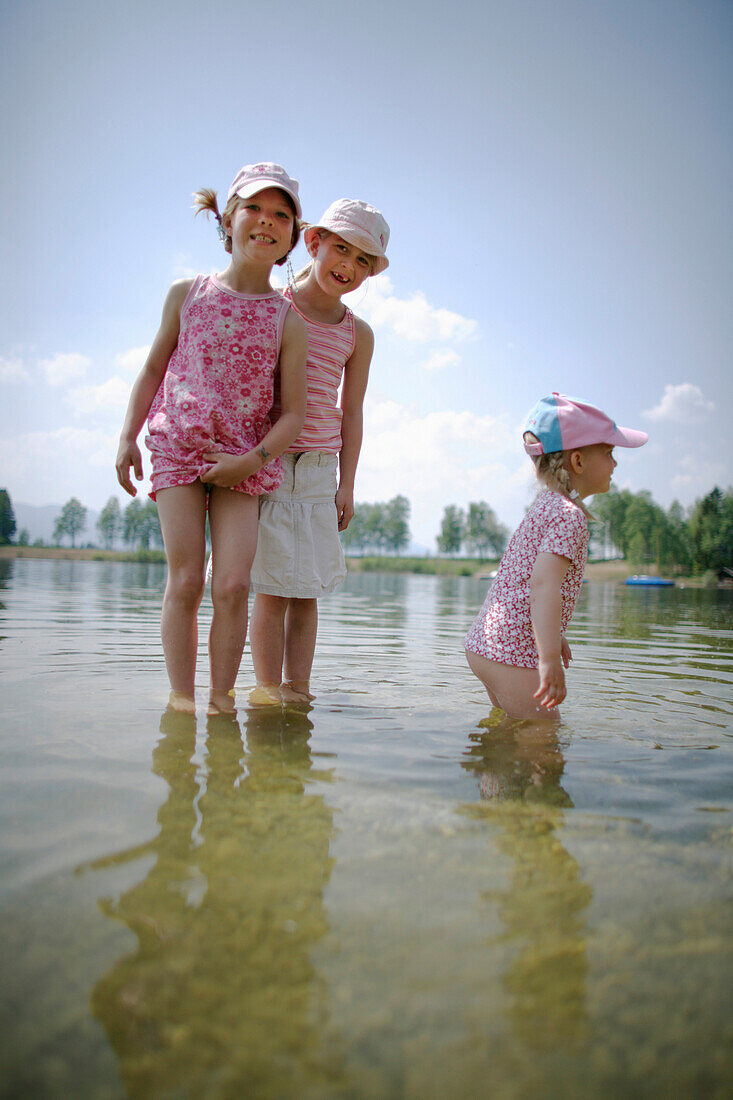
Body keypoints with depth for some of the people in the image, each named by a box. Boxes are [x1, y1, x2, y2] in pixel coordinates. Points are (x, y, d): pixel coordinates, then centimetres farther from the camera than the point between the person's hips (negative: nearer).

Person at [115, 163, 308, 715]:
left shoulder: (288, 320, -1)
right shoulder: (187, 293, 3)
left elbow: (294, 411, -1)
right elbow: (153, 368, 12)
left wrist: (252, 460, -12)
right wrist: (128, 437, 5)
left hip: (244, 462, 0)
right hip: (177, 448, 1)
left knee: (233, 585, -10)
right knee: (185, 581, -5)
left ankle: (221, 698, 4)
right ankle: (180, 699, 4)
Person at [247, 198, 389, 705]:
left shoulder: (358, 334, 9)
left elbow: (351, 412, 11)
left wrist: (347, 483, 6)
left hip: (319, 467, 3)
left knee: (306, 588, 5)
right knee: (272, 587, -4)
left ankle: (298, 688, 13)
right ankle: (267, 688, 6)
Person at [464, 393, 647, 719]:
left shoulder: (545, 506, 17)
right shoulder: (570, 514, -14)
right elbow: (544, 584, -29)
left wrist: (553, 636, 33)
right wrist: (550, 658, -35)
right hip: (513, 652, -10)